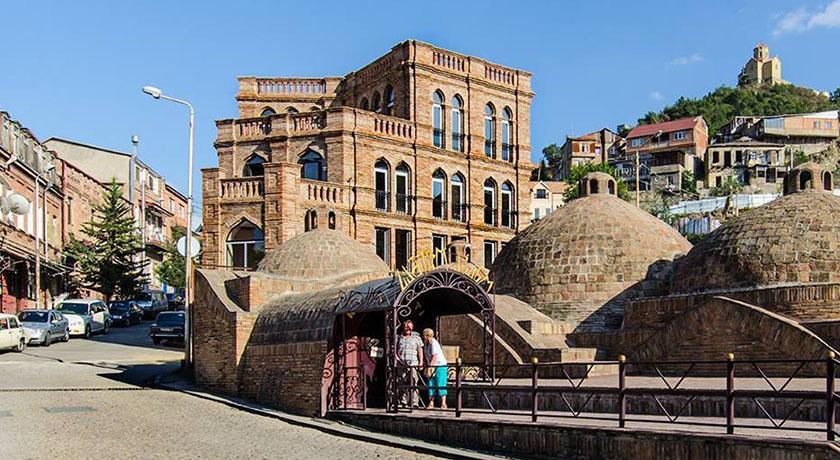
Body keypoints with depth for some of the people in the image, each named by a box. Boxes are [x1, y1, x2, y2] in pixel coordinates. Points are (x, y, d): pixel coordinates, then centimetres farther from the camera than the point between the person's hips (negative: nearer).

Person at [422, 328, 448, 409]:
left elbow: (434, 357, -22)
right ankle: (431, 404, 8)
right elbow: (427, 357, 14)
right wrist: (427, 367, 7)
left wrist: (429, 367, -24)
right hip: (432, 367, 8)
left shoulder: (434, 343, -16)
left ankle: (443, 404, -4)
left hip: (440, 366, -8)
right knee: (431, 385, 5)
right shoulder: (426, 345, 10)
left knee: (440, 385, -8)